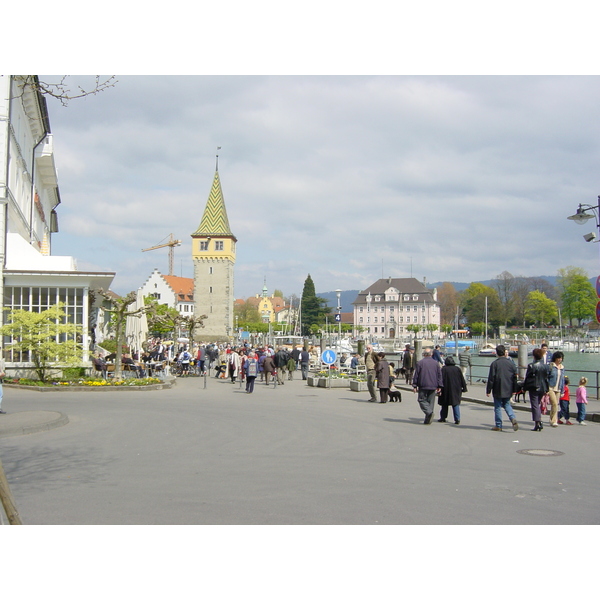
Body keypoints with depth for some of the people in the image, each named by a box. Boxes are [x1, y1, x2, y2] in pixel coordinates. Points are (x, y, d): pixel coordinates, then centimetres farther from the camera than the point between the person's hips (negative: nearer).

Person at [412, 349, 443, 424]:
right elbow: (439, 375, 9)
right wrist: (439, 386, 12)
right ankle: (427, 420, 7)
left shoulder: (420, 363, -2)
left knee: (422, 399, 3)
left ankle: (429, 412, -22)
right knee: (431, 401, 8)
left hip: (423, 386, -3)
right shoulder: (436, 363, 9)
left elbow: (416, 375, -3)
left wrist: (415, 385, 2)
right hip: (433, 386, 4)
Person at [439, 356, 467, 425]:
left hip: (446, 390, -2)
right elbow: (462, 380, 5)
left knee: (444, 404, 11)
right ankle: (457, 419, -6)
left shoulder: (444, 369, -7)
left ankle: (443, 418, 18)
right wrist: (464, 388, 12)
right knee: (456, 404, 4)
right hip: (456, 390, 2)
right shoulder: (457, 369, 2)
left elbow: (441, 379, -11)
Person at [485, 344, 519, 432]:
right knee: (507, 405, 18)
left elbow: (491, 378, -10)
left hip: (498, 390, -4)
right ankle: (513, 418, -7)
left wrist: (488, 390, -4)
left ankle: (498, 426, 8)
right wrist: (513, 389, 16)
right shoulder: (510, 363, 2)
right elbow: (515, 376, 8)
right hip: (508, 390, 4)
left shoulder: (494, 364, -10)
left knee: (498, 407, 5)